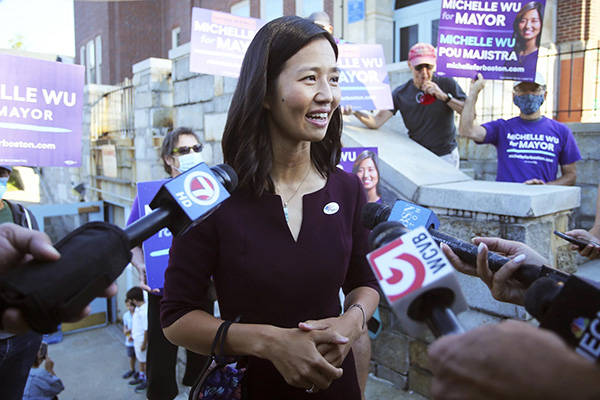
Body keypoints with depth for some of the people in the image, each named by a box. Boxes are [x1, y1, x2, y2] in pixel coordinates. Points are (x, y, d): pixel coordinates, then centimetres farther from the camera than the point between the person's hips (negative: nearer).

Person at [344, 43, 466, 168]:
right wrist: (355, 112, -30)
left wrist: (444, 97, -23)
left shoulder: (447, 84, -7)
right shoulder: (401, 93, -4)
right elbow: (376, 122, -11)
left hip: (446, 156, -1)